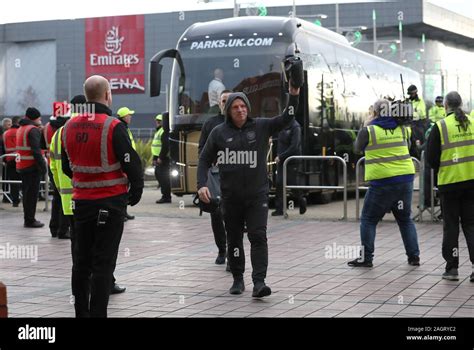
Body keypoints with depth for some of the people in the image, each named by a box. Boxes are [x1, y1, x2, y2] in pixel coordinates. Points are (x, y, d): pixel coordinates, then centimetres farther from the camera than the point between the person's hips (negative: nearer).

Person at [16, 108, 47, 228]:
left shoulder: (21, 128, 16)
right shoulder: (33, 129, -13)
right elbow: (36, 150, -20)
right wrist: (42, 165, -18)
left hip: (22, 165, 9)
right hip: (32, 166, -9)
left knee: (26, 192, 15)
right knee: (32, 193, -4)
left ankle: (28, 219, 21)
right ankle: (30, 220, -3)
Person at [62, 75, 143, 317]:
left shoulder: (69, 127, 4)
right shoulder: (113, 127, -15)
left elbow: (67, 167, 14)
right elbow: (132, 164, -14)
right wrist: (135, 193, 0)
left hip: (81, 200, 6)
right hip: (111, 202, -5)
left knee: (81, 261, 14)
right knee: (103, 263, -1)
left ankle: (81, 312, 22)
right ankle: (97, 313, -1)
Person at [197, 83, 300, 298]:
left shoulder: (261, 127, 1)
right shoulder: (219, 132, 1)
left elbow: (286, 120, -8)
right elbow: (205, 160, 5)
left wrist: (293, 96, -22)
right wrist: (202, 185, -8)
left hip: (257, 194, -1)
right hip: (230, 196, 1)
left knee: (258, 237, -11)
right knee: (234, 239, 10)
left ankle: (259, 282, -14)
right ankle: (238, 280, 24)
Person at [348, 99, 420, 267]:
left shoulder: (369, 130, -5)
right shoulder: (402, 128, 6)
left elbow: (357, 149, 12)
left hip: (382, 181, -4)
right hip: (405, 178, 4)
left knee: (369, 219, 8)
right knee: (405, 219, 17)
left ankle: (366, 258, 6)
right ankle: (414, 256, 16)